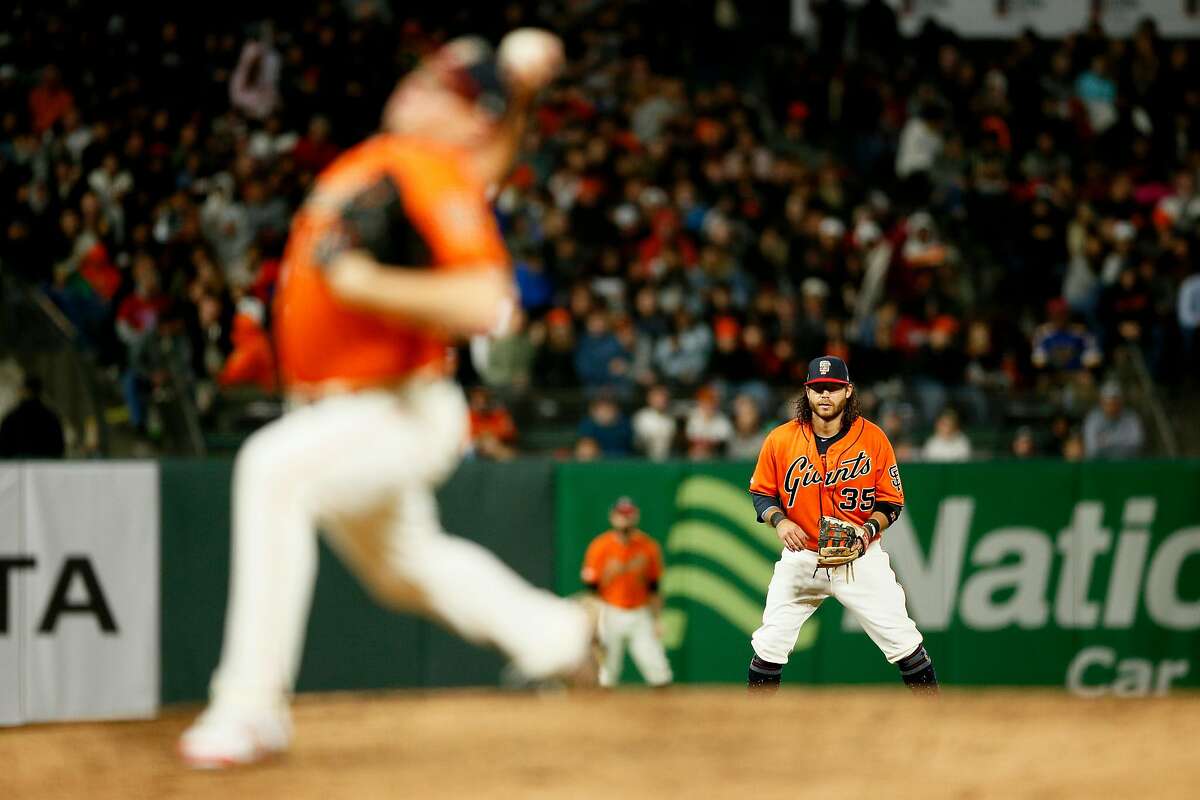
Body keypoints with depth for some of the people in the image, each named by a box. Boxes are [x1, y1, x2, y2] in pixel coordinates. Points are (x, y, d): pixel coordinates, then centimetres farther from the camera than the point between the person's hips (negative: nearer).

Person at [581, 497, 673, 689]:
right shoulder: (600, 547, -6)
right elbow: (590, 588, -5)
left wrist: (656, 621, 4)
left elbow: (654, 589, 8)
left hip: (640, 614, 2)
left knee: (660, 675, -5)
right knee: (606, 679, -2)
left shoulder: (649, 547, 1)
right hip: (611, 614, -2)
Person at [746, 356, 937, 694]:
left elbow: (891, 501, -1)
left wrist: (869, 529, -20)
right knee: (769, 644, -1)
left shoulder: (873, 438, -7)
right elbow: (761, 492, 6)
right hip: (801, 555, 1)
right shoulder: (780, 440, -5)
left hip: (861, 555, -1)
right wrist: (779, 520, -14)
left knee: (903, 641, -5)